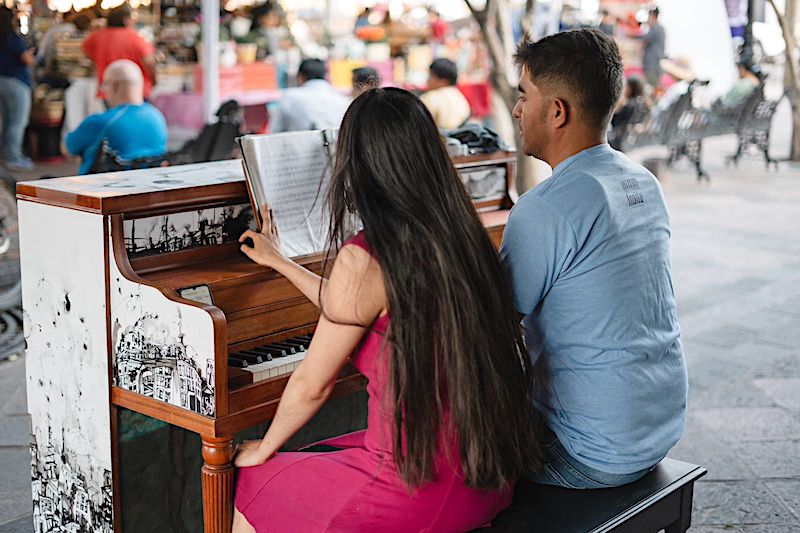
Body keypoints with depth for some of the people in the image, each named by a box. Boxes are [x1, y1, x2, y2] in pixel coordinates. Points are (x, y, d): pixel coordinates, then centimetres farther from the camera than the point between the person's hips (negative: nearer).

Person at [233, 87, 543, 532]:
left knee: (251, 486, 17)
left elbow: (311, 386, -9)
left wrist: (263, 449, 11)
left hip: (421, 493, -7)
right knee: (322, 461, 31)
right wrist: (278, 262, 32)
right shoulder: (462, 238, 4)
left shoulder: (364, 258, -19)